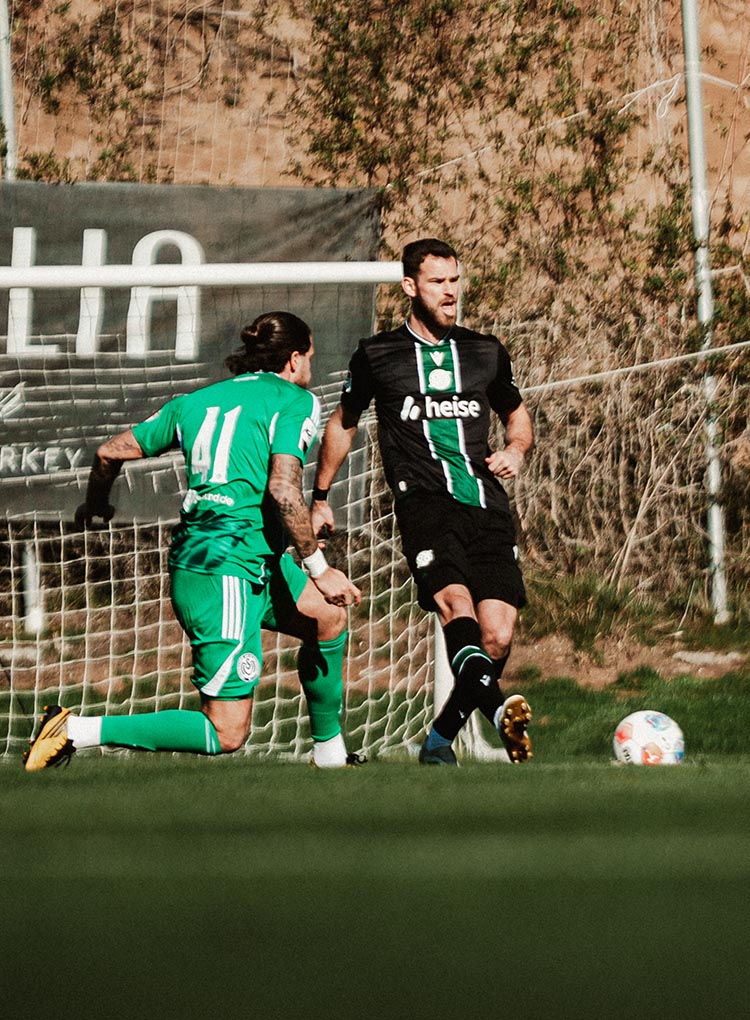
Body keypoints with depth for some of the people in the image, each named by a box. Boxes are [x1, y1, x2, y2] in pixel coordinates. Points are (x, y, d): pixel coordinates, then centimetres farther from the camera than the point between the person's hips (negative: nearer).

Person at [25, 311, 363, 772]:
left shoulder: (197, 401, 17)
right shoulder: (295, 401, -3)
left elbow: (111, 452, 17)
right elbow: (283, 489, -18)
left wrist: (95, 504, 38)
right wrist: (319, 569, -11)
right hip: (227, 571, -9)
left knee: (329, 617, 25)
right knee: (226, 734, -8)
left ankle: (330, 753, 34)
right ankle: (77, 730, -12)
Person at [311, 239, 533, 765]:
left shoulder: (487, 353, 16)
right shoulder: (377, 355, 10)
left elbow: (517, 413, 31)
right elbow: (343, 425, 25)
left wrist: (516, 450, 9)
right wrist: (321, 497, 30)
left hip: (487, 507, 3)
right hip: (424, 502, -3)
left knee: (497, 638, -10)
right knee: (456, 603, -29)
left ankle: (440, 739, 11)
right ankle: (501, 710, -54)